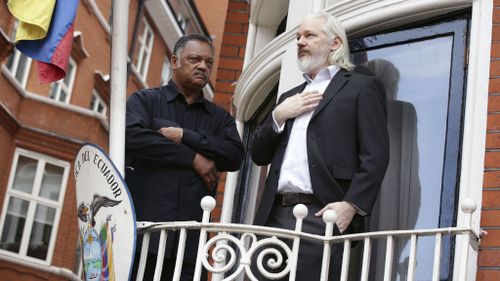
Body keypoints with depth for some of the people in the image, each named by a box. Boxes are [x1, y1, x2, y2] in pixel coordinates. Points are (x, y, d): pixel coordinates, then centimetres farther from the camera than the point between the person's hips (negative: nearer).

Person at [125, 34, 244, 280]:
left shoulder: (220, 117, 19)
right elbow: (132, 137, -10)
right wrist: (193, 159, -7)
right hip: (142, 230, -2)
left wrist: (184, 136, -8)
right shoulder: (144, 100, 10)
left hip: (190, 240, 3)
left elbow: (235, 155, 1)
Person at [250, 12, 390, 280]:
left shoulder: (362, 87, 7)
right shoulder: (289, 97, 28)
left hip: (322, 217, -6)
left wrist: (351, 205, -17)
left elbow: (375, 155, -5)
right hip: (275, 216, 6)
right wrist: (277, 116, 5)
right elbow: (259, 155, 21)